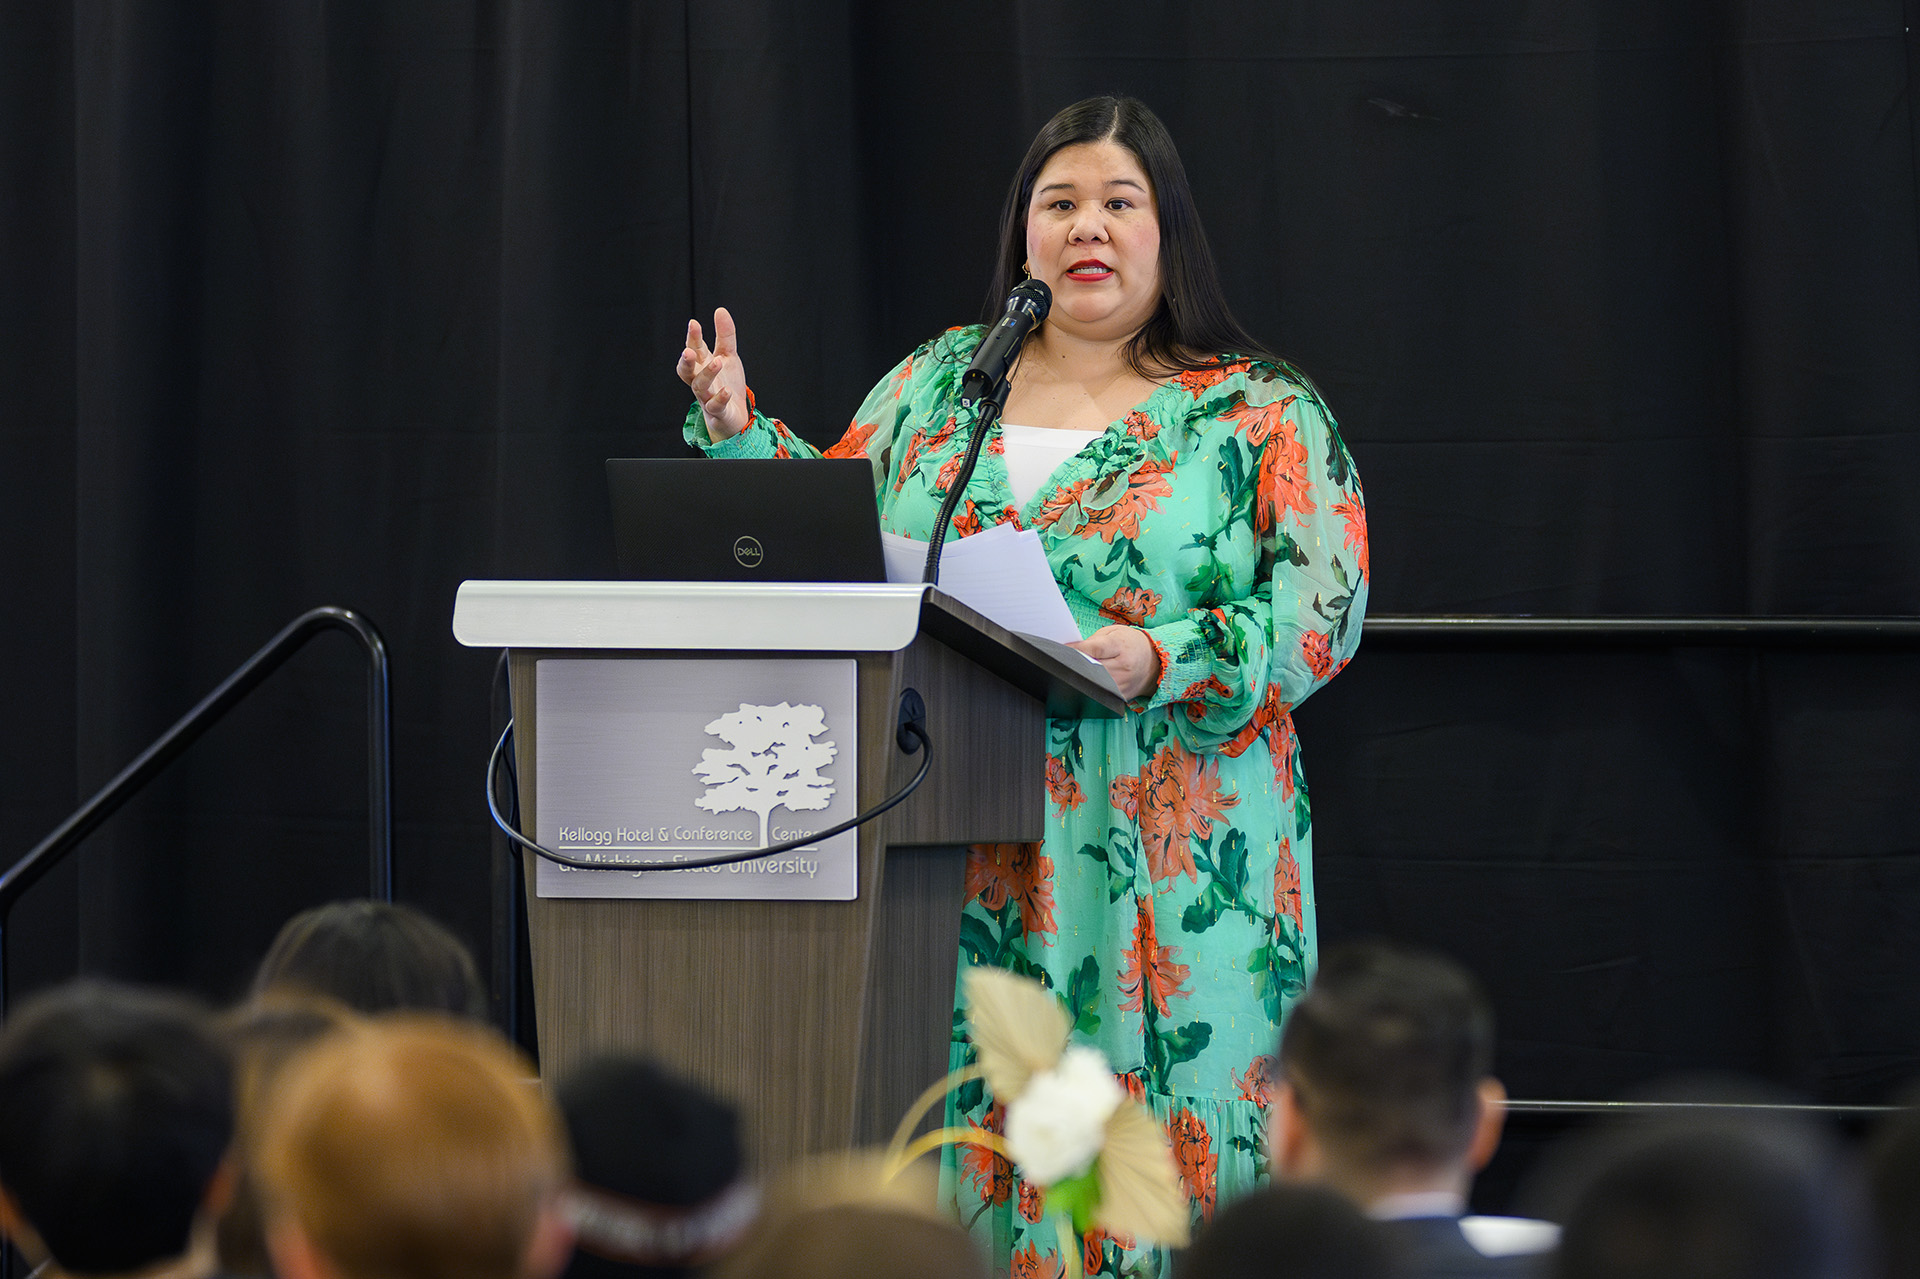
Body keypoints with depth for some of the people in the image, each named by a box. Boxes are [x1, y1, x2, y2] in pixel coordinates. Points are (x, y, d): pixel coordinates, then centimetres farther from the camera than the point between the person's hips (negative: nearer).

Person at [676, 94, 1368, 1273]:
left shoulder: (1258, 415, 3)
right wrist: (738, 434, 6)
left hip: (1161, 871, -3)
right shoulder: (940, 383, 16)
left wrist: (1163, 665, -19)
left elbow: (1324, 607, -5)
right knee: (965, 1126, 0)